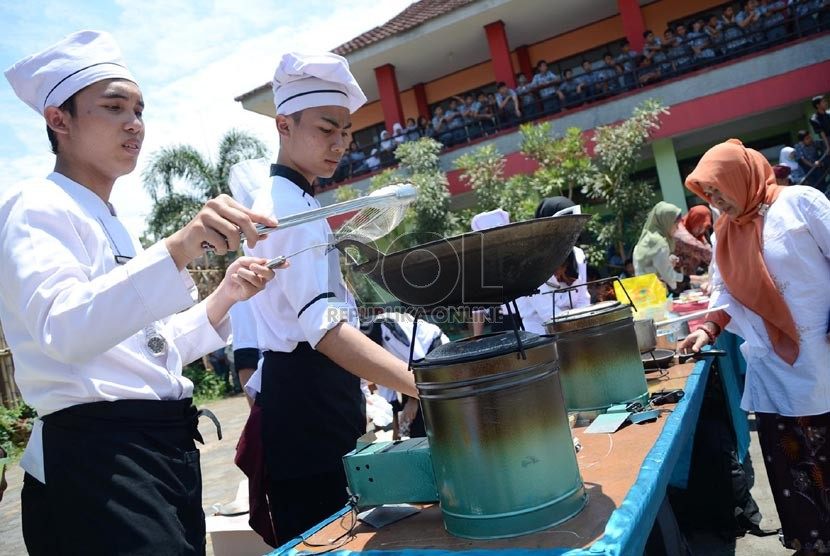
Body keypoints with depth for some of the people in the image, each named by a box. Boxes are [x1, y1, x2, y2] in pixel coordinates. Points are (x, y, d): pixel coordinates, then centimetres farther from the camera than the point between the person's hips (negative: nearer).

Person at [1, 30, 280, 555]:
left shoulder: (112, 226, 20)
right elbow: (64, 331, -26)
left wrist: (225, 295, 5)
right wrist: (179, 248, -38)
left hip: (170, 451, 8)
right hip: (95, 457, -8)